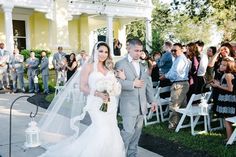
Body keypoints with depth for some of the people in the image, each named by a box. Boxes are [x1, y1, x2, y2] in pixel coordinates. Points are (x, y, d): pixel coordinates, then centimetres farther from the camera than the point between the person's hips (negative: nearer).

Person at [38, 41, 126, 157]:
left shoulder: (109, 68, 15)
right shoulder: (89, 66, -1)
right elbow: (82, 87, -8)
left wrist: (121, 78, 1)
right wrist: (98, 94, -19)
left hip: (110, 105, 6)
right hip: (96, 104, -5)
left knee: (111, 133, 2)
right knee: (102, 131, -17)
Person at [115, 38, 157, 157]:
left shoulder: (143, 65, 15)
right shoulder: (120, 64, -5)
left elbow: (148, 84, 16)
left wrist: (152, 100, 11)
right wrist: (132, 84, -18)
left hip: (141, 105, 6)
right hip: (128, 105, -6)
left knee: (137, 132, 13)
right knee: (128, 131, -8)